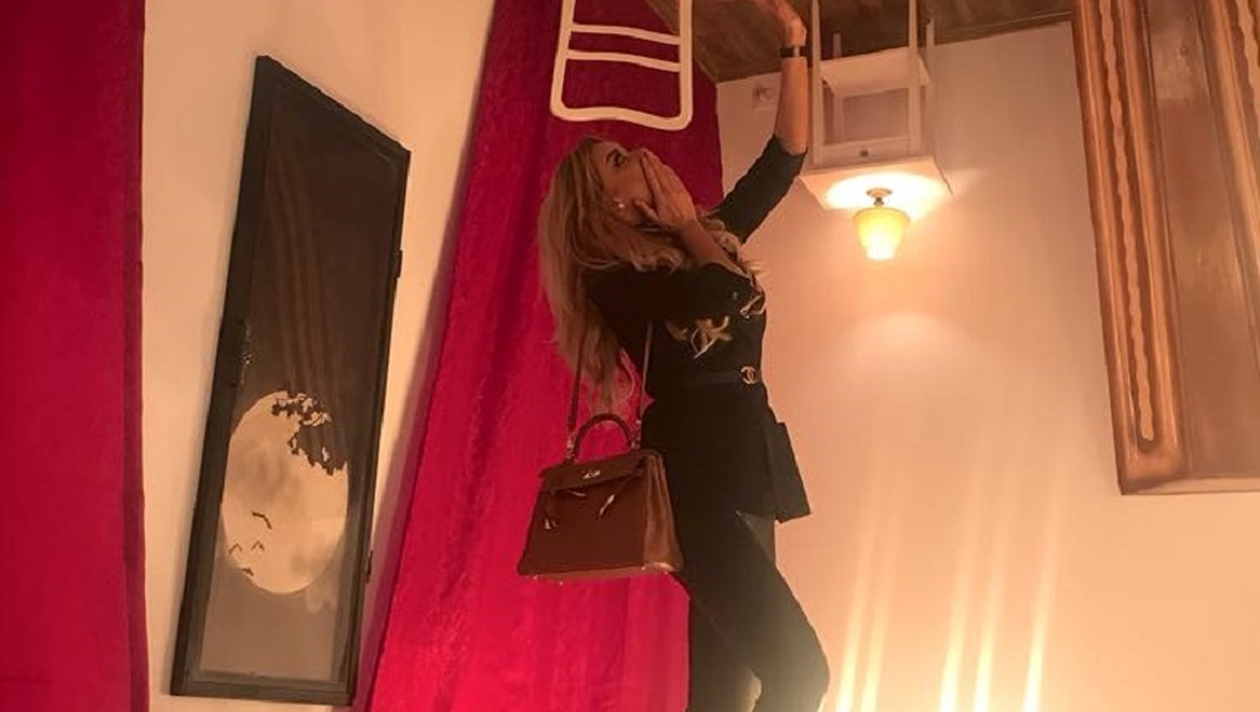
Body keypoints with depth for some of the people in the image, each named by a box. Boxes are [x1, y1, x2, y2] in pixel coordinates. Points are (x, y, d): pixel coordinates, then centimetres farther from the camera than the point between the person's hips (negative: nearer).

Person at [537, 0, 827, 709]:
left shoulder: (707, 233, 19)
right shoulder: (611, 275, -2)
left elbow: (789, 153, 18)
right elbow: (719, 295, -18)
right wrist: (681, 219, -1)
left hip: (743, 466, 7)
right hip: (694, 472, -7)